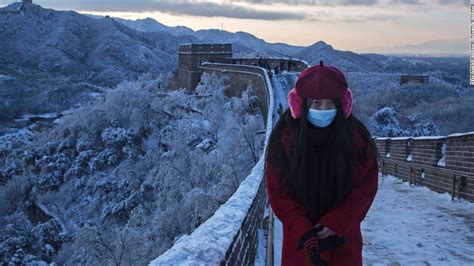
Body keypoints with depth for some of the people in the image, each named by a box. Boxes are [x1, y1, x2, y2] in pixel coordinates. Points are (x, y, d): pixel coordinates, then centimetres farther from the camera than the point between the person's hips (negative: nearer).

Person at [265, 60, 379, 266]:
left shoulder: (355, 135, -9)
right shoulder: (285, 135, -10)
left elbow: (366, 185, -6)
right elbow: (278, 191, -9)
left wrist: (335, 224, -15)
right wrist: (304, 233, -18)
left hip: (344, 239, 1)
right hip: (299, 239, 0)